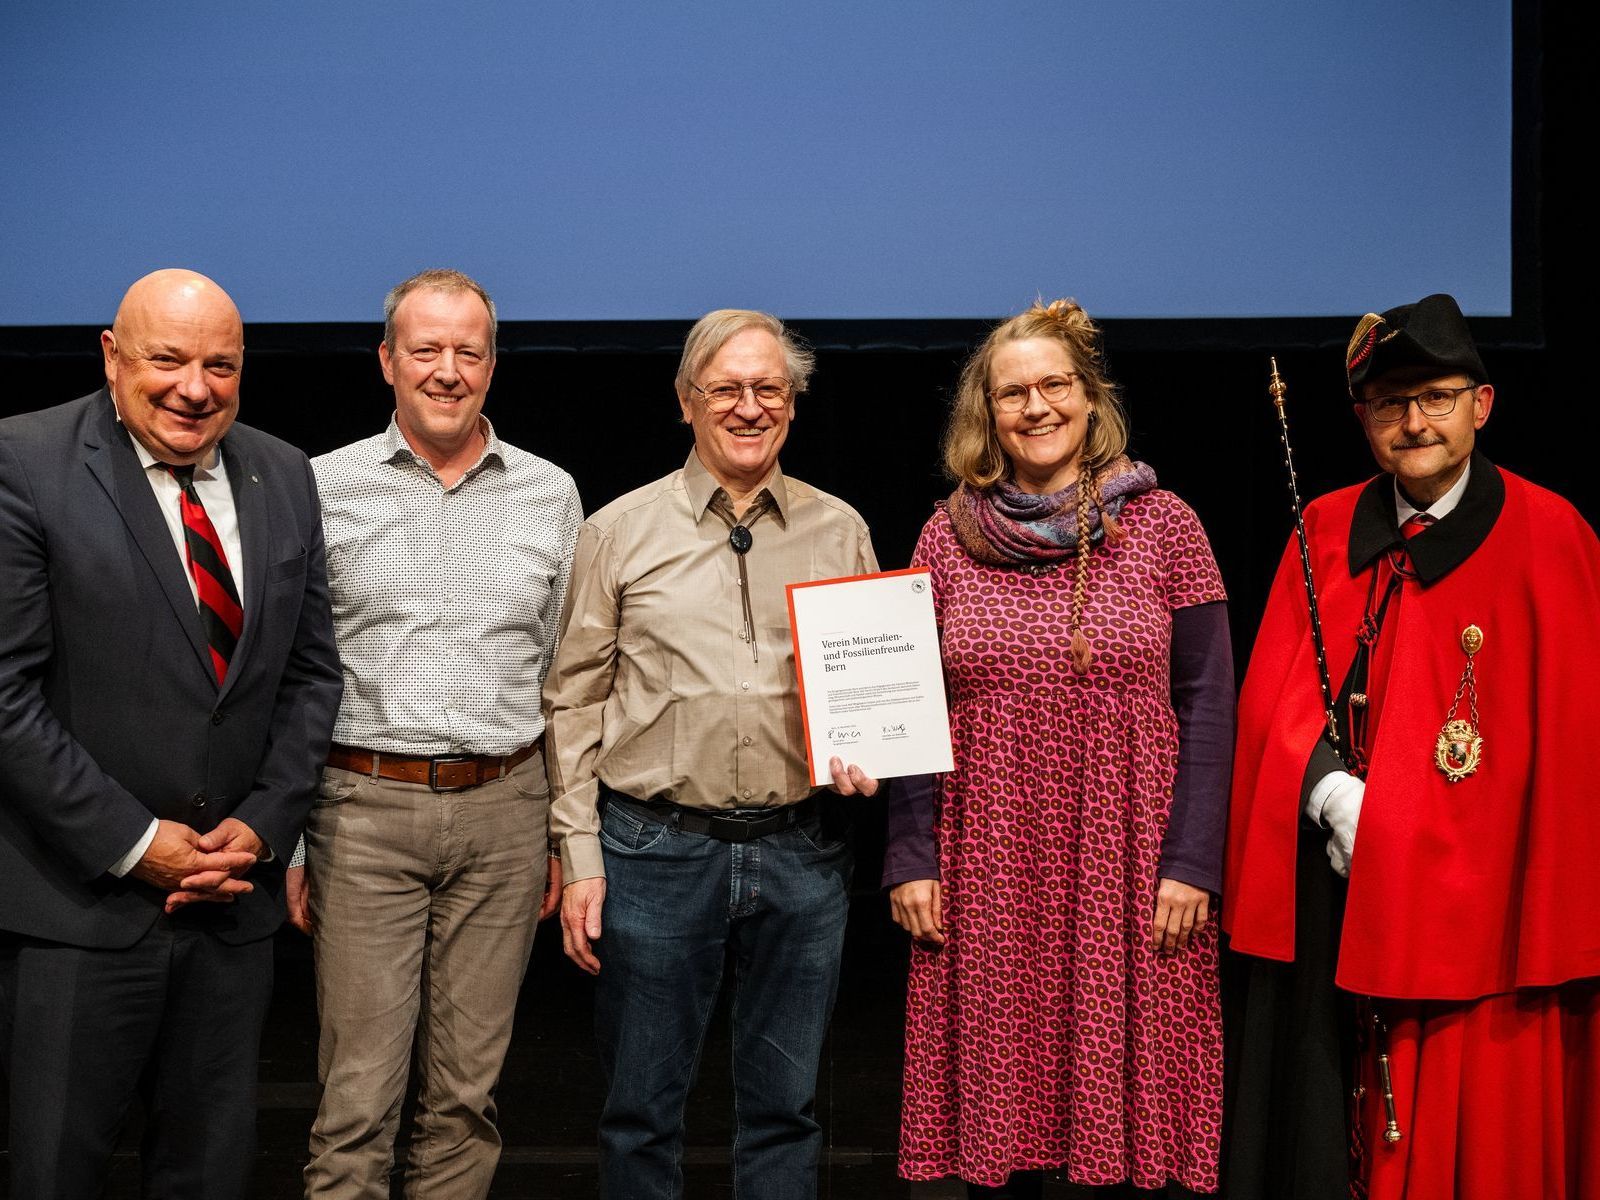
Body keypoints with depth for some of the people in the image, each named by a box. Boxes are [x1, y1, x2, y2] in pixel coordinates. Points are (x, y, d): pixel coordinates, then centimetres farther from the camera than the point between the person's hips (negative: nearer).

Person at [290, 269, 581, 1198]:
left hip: (504, 811, 2)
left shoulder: (551, 495, 8)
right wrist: (285, 840, -1)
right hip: (364, 808, -2)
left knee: (468, 1087, 9)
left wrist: (567, 835, 8)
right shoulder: (326, 487, 2)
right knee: (359, 1089, -1)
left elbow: (566, 675, 11)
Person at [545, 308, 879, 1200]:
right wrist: (581, 857, -3)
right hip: (656, 851, -2)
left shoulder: (840, 532, 8)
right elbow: (575, 700, 2)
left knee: (785, 1108, 11)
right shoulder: (619, 533, 2)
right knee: (643, 1110, 8)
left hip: (800, 853, 2)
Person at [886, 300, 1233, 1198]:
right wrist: (912, 859, 1)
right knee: (997, 1097, 6)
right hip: (990, 866, 2)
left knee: (1129, 1089, 3)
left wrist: (1190, 862, -7)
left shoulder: (1164, 526, 1)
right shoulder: (950, 537, 6)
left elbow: (1207, 703, 0)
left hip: (1127, 855, -1)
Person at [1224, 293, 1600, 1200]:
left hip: (1476, 883, -3)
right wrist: (1333, 792, -13)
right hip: (1335, 887, 3)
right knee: (1327, 1115, 9)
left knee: (1473, 1127, 3)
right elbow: (1273, 692, 4)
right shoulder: (1325, 530, 8)